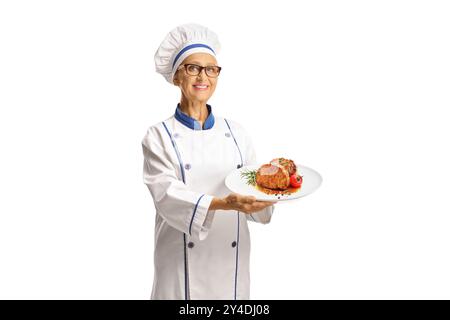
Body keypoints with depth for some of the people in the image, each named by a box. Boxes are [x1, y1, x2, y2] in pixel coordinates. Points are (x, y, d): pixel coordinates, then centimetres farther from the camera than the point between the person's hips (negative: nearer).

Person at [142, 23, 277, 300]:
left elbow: (252, 191, 4)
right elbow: (167, 194, -18)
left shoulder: (236, 132, 4)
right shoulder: (159, 136, -5)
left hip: (233, 261, 3)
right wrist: (222, 204, -33)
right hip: (183, 264, -3)